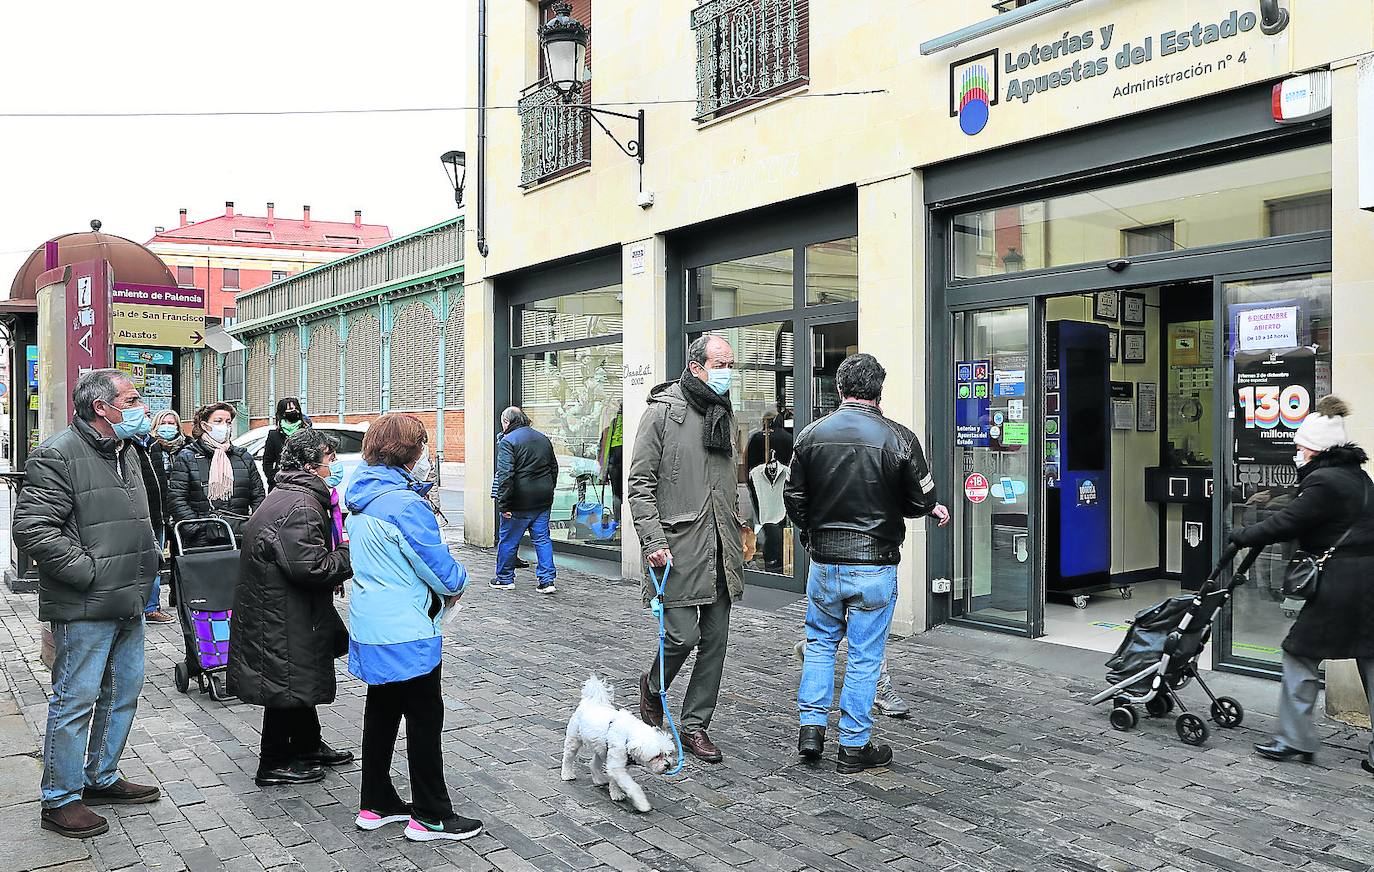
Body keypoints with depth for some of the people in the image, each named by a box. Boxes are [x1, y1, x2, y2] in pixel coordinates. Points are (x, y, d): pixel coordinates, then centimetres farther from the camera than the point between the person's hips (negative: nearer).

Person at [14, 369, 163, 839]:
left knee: (122, 693, 18)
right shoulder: (57, 456, -15)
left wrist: (147, 565, 14)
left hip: (129, 605, 9)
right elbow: (32, 528, -22)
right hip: (85, 608, -9)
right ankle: (60, 800, 15)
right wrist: (92, 573, -21)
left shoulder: (127, 452, 13)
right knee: (75, 701, 1)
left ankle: (102, 778, 34)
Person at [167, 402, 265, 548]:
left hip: (240, 537, 3)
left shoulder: (244, 458, 16)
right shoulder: (187, 458, 4)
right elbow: (176, 499, -3)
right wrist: (197, 530, -12)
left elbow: (258, 497, 16)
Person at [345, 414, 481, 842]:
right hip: (406, 633, -9)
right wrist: (457, 583, 3)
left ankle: (376, 804, 28)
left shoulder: (362, 498, 7)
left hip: (371, 629, 9)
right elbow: (441, 567, -18)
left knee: (382, 711, 18)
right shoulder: (406, 505, -22)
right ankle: (431, 817, 11)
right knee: (425, 718, 2)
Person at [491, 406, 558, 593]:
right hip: (543, 500, 6)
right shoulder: (543, 439, 12)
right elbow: (554, 468, 19)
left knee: (508, 540, 9)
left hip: (519, 501, -6)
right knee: (542, 538, 8)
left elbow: (505, 475, -18)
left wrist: (503, 504, -17)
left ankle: (505, 578, 20)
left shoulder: (508, 441, -10)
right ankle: (547, 580, 3)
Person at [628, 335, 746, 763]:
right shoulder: (664, 411, -6)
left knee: (715, 640, 7)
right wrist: (653, 541, -16)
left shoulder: (725, 414, 15)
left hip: (720, 548, 7)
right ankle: (653, 687, 24)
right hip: (679, 546, -6)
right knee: (683, 636, -8)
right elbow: (640, 482, -8)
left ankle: (695, 725, 20)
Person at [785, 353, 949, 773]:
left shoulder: (811, 435, -2)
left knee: (819, 643, 21)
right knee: (865, 656, 7)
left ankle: (811, 727, 18)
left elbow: (794, 501, 3)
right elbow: (921, 501, -5)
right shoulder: (898, 438, -11)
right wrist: (932, 508, 19)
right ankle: (854, 746, 16)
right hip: (875, 565, -2)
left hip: (823, 563, 3)